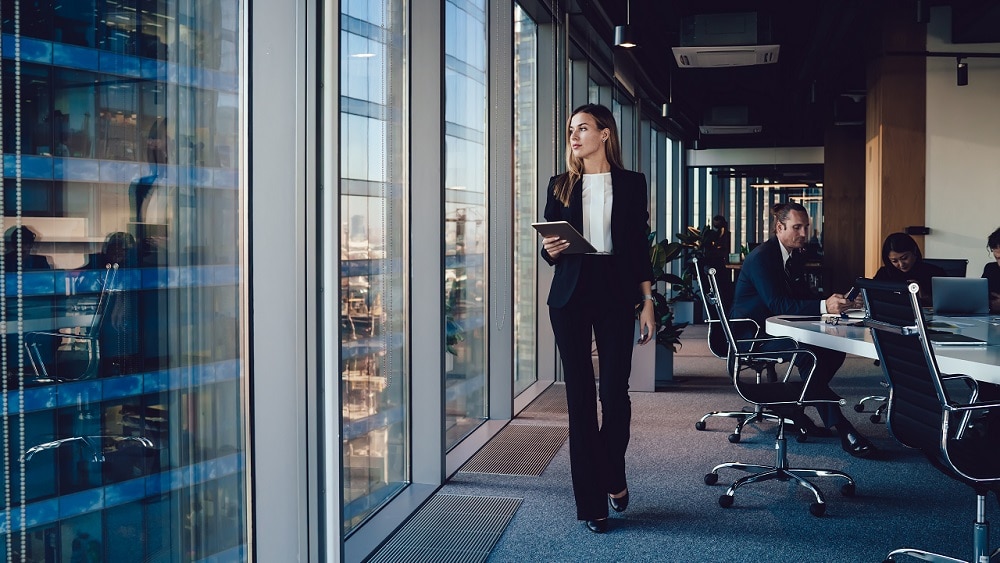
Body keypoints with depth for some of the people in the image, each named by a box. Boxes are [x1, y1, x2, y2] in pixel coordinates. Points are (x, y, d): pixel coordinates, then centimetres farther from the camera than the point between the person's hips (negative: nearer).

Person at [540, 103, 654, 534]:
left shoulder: (631, 184, 7)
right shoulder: (560, 186, 10)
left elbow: (640, 247, 5)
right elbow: (549, 248, 13)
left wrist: (647, 303, 0)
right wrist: (550, 249, -10)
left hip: (615, 293, -1)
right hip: (570, 296, 1)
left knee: (615, 392, -5)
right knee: (580, 395, 0)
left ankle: (613, 477, 23)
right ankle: (591, 501, 8)